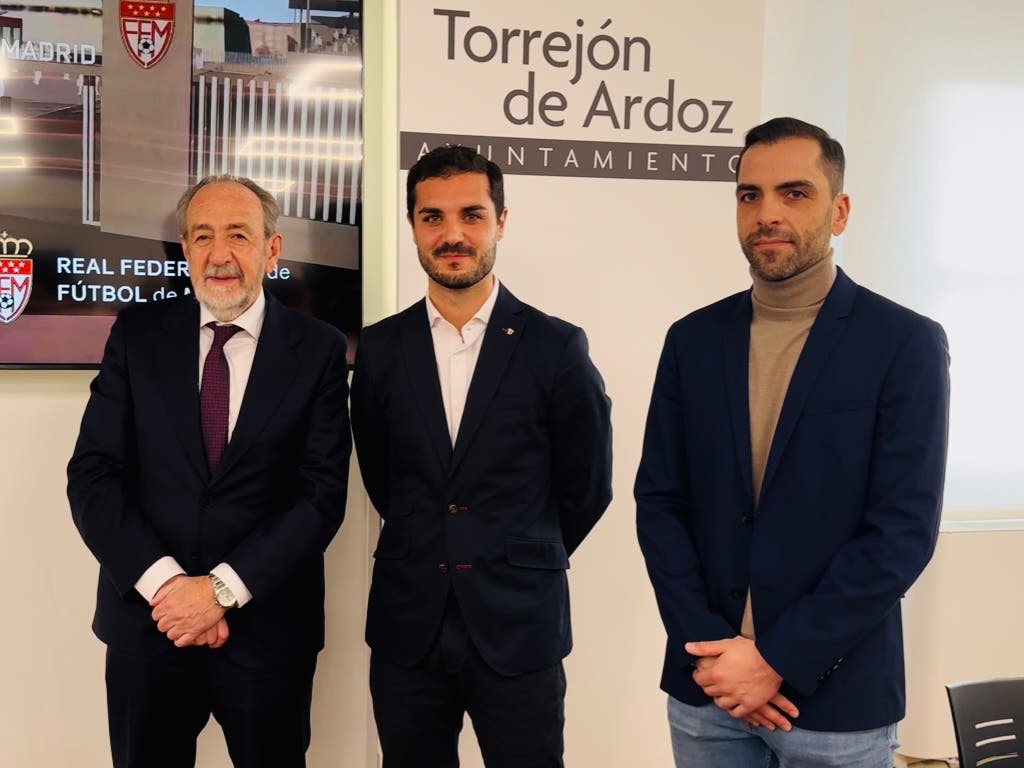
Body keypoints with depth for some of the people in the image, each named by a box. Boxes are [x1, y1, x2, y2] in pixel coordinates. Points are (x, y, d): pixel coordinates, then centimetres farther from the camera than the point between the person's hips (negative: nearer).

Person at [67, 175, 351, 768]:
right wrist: (164, 582, -14)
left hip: (268, 627, -1)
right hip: (146, 618, 2)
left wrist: (223, 588, -15)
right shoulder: (138, 334, 1)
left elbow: (323, 492, -8)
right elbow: (92, 475, -3)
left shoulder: (318, 349, -3)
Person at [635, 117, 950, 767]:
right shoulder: (694, 340, 3)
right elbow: (659, 502, 2)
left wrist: (776, 659, -14)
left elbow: (904, 530, -12)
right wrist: (706, 646, -9)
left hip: (836, 693, -3)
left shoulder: (906, 343, -7)